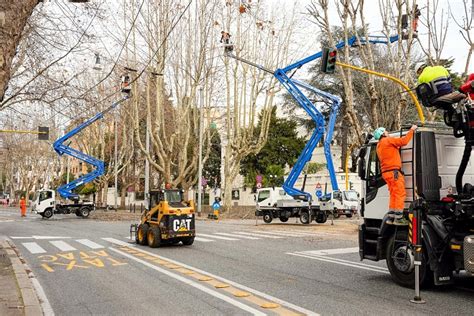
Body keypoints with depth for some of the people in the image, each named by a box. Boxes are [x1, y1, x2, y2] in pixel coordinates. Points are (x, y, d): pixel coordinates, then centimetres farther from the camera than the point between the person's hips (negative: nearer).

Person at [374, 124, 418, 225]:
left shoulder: (379, 146, 24)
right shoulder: (387, 140, -5)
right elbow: (403, 141, -12)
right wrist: (411, 130, -4)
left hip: (386, 172, 10)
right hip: (394, 171, -10)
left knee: (394, 195, 12)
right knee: (400, 194, -9)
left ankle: (390, 218, 10)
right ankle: (398, 218, -12)